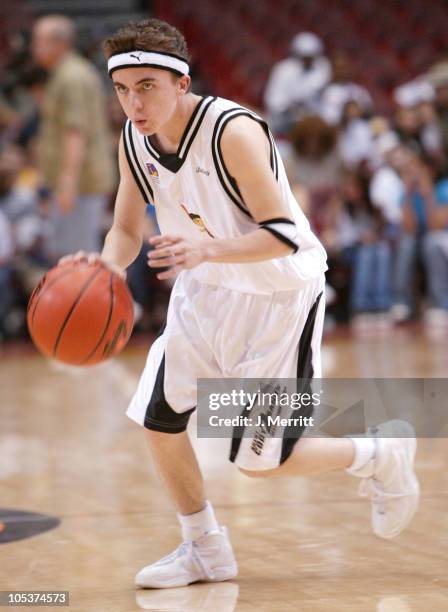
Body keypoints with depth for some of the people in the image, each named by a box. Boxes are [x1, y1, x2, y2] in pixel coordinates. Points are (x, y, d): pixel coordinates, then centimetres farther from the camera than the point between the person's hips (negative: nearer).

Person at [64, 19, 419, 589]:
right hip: (206, 290, 7)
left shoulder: (233, 130, -29)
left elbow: (284, 237, -31)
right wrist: (105, 267, -19)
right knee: (158, 420, 4)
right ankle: (205, 550, 25)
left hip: (280, 294, -7)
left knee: (259, 461, -4)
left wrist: (206, 249, -47)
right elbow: (126, 230, 4)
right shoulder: (133, 140, -8)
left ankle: (380, 453, 22)